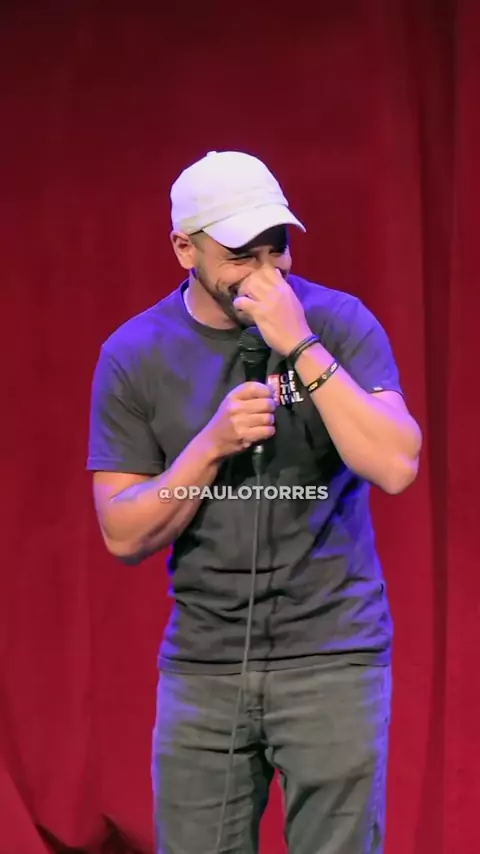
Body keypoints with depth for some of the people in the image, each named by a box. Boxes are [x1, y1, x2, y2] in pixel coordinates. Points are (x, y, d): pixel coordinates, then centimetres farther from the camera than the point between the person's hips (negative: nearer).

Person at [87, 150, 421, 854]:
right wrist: (213, 442, -16)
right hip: (202, 664, 2)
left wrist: (300, 346, -21)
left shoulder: (337, 320, -4)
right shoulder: (135, 354, 0)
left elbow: (396, 467, -16)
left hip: (334, 659, -1)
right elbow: (124, 537, -2)